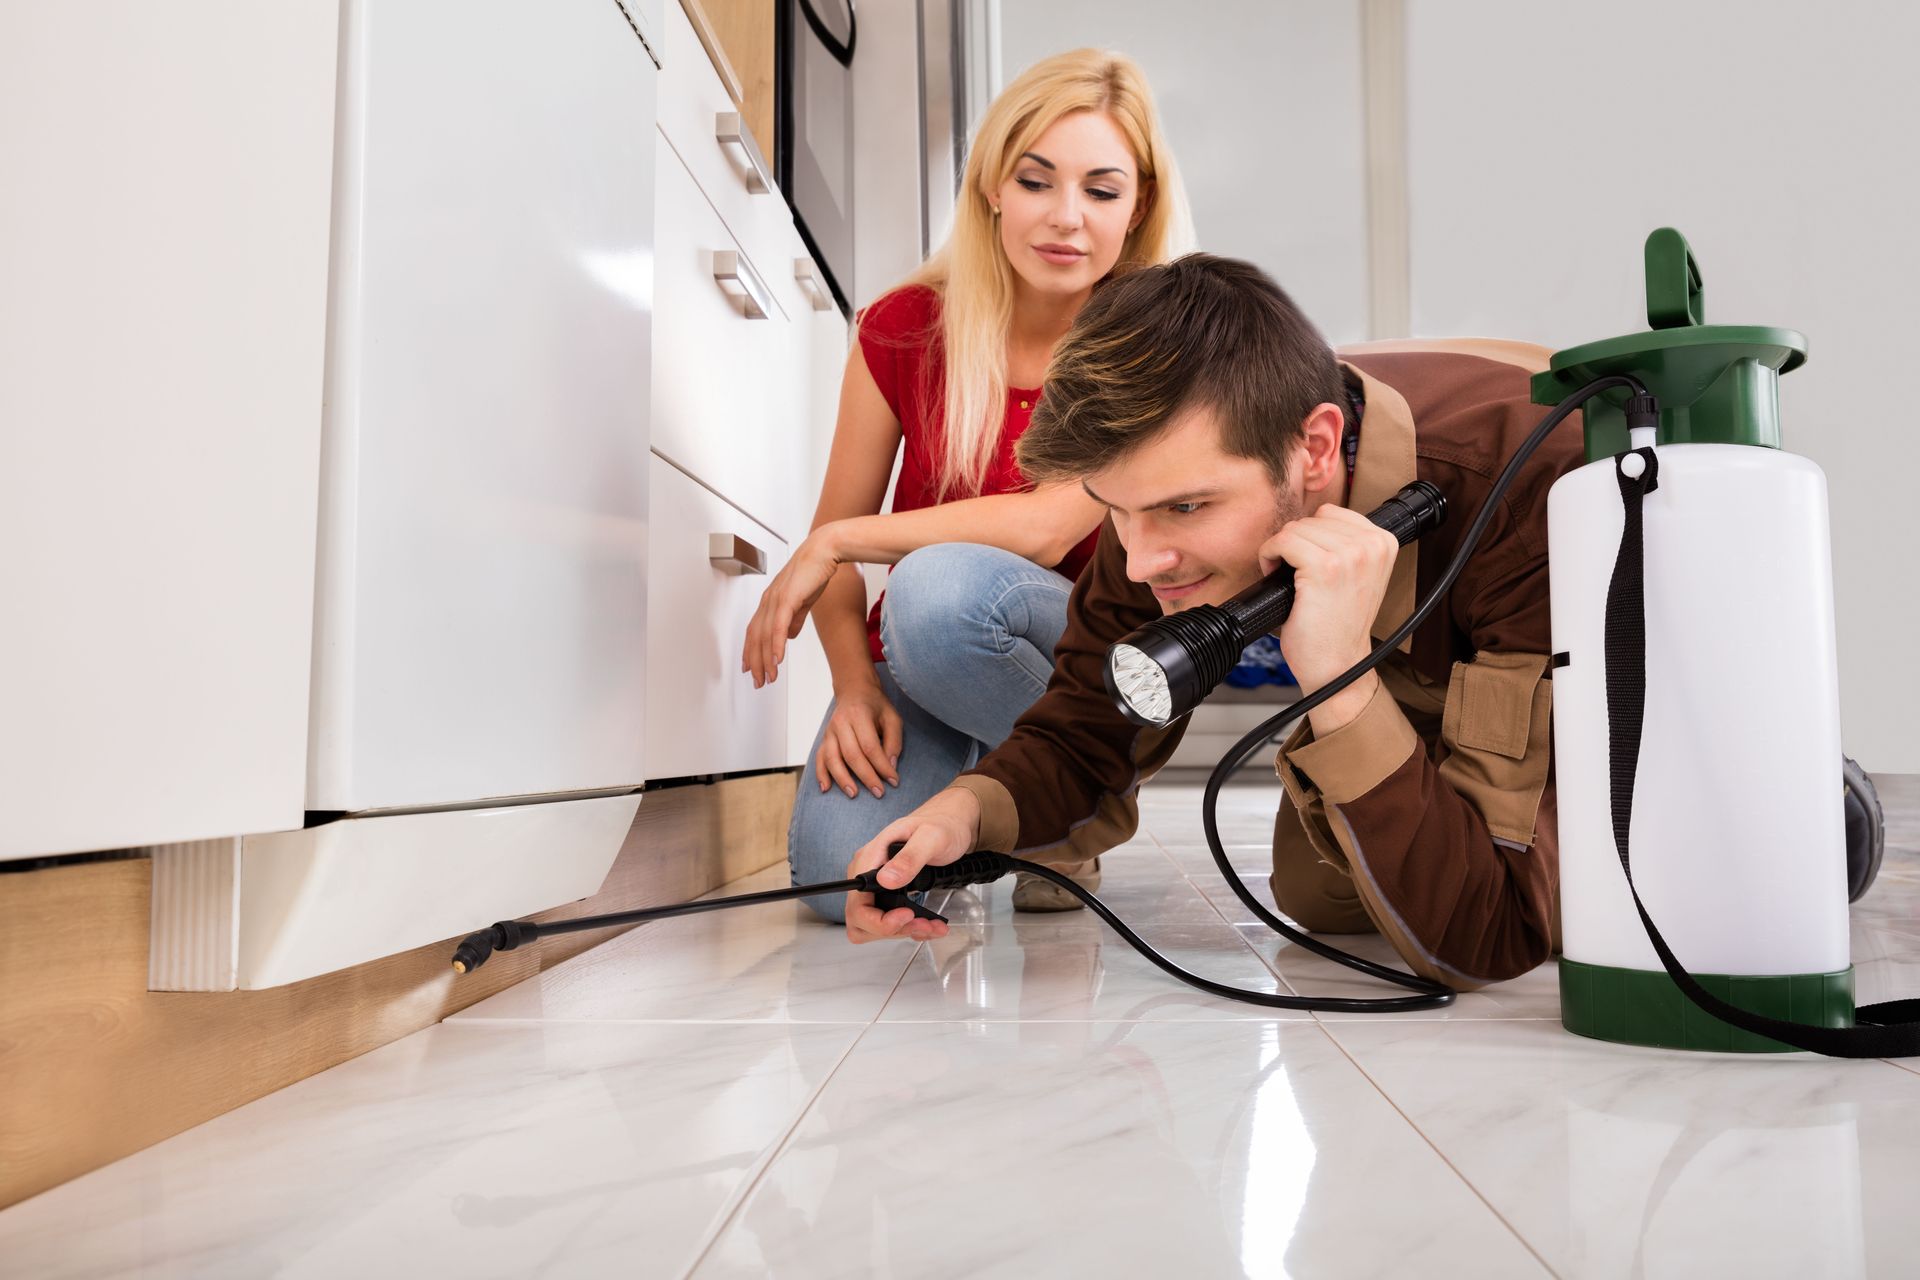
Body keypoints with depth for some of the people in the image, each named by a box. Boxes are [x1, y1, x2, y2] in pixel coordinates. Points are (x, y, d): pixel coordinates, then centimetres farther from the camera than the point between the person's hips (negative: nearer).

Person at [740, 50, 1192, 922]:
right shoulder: (904, 328, -4)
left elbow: (1047, 528, -25)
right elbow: (835, 537, -1)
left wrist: (837, 541, -20)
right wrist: (854, 683, -16)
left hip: (1081, 648, -2)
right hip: (912, 663, 2)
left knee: (940, 586, -35)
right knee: (841, 875, -24)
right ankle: (961, 779, 12)